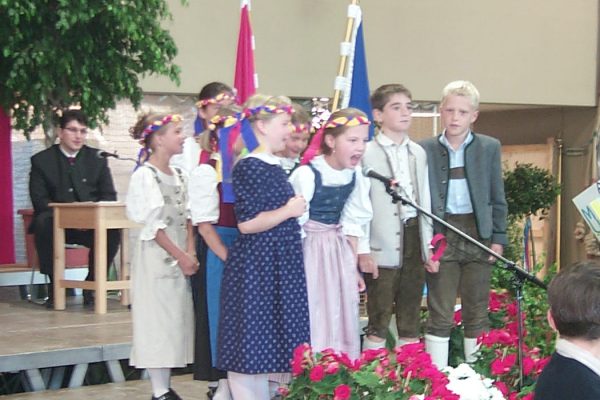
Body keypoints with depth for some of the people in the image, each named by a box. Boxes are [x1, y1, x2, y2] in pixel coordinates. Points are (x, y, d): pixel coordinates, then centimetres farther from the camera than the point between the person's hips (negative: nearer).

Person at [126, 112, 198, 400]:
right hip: (156, 257, -7)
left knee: (176, 320, 8)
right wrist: (181, 257, -15)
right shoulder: (145, 175, -10)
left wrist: (191, 253, -3)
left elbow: (186, 219, 12)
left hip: (180, 257, 7)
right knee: (157, 321, -4)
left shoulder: (178, 175, 12)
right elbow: (152, 225, -15)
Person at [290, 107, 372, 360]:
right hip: (309, 252, -6)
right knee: (311, 322, -2)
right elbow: (295, 228, -14)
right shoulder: (306, 175, -19)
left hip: (339, 253, 6)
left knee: (340, 321, 10)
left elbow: (352, 225, 9)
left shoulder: (355, 176, 0)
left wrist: (353, 267, 12)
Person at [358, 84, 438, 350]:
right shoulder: (367, 153, -6)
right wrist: (363, 251, -12)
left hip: (414, 239, 6)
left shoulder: (419, 153, 13)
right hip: (383, 248, -6)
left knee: (411, 318, 11)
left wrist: (429, 246, 11)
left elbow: (425, 200, 16)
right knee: (379, 320, -2)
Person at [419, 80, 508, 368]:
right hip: (440, 237, -1)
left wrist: (498, 238, 0)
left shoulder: (490, 148, 5)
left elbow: (497, 198, 6)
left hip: (478, 236, 1)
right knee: (440, 314, 1)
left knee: (477, 312, 8)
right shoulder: (425, 149, 1)